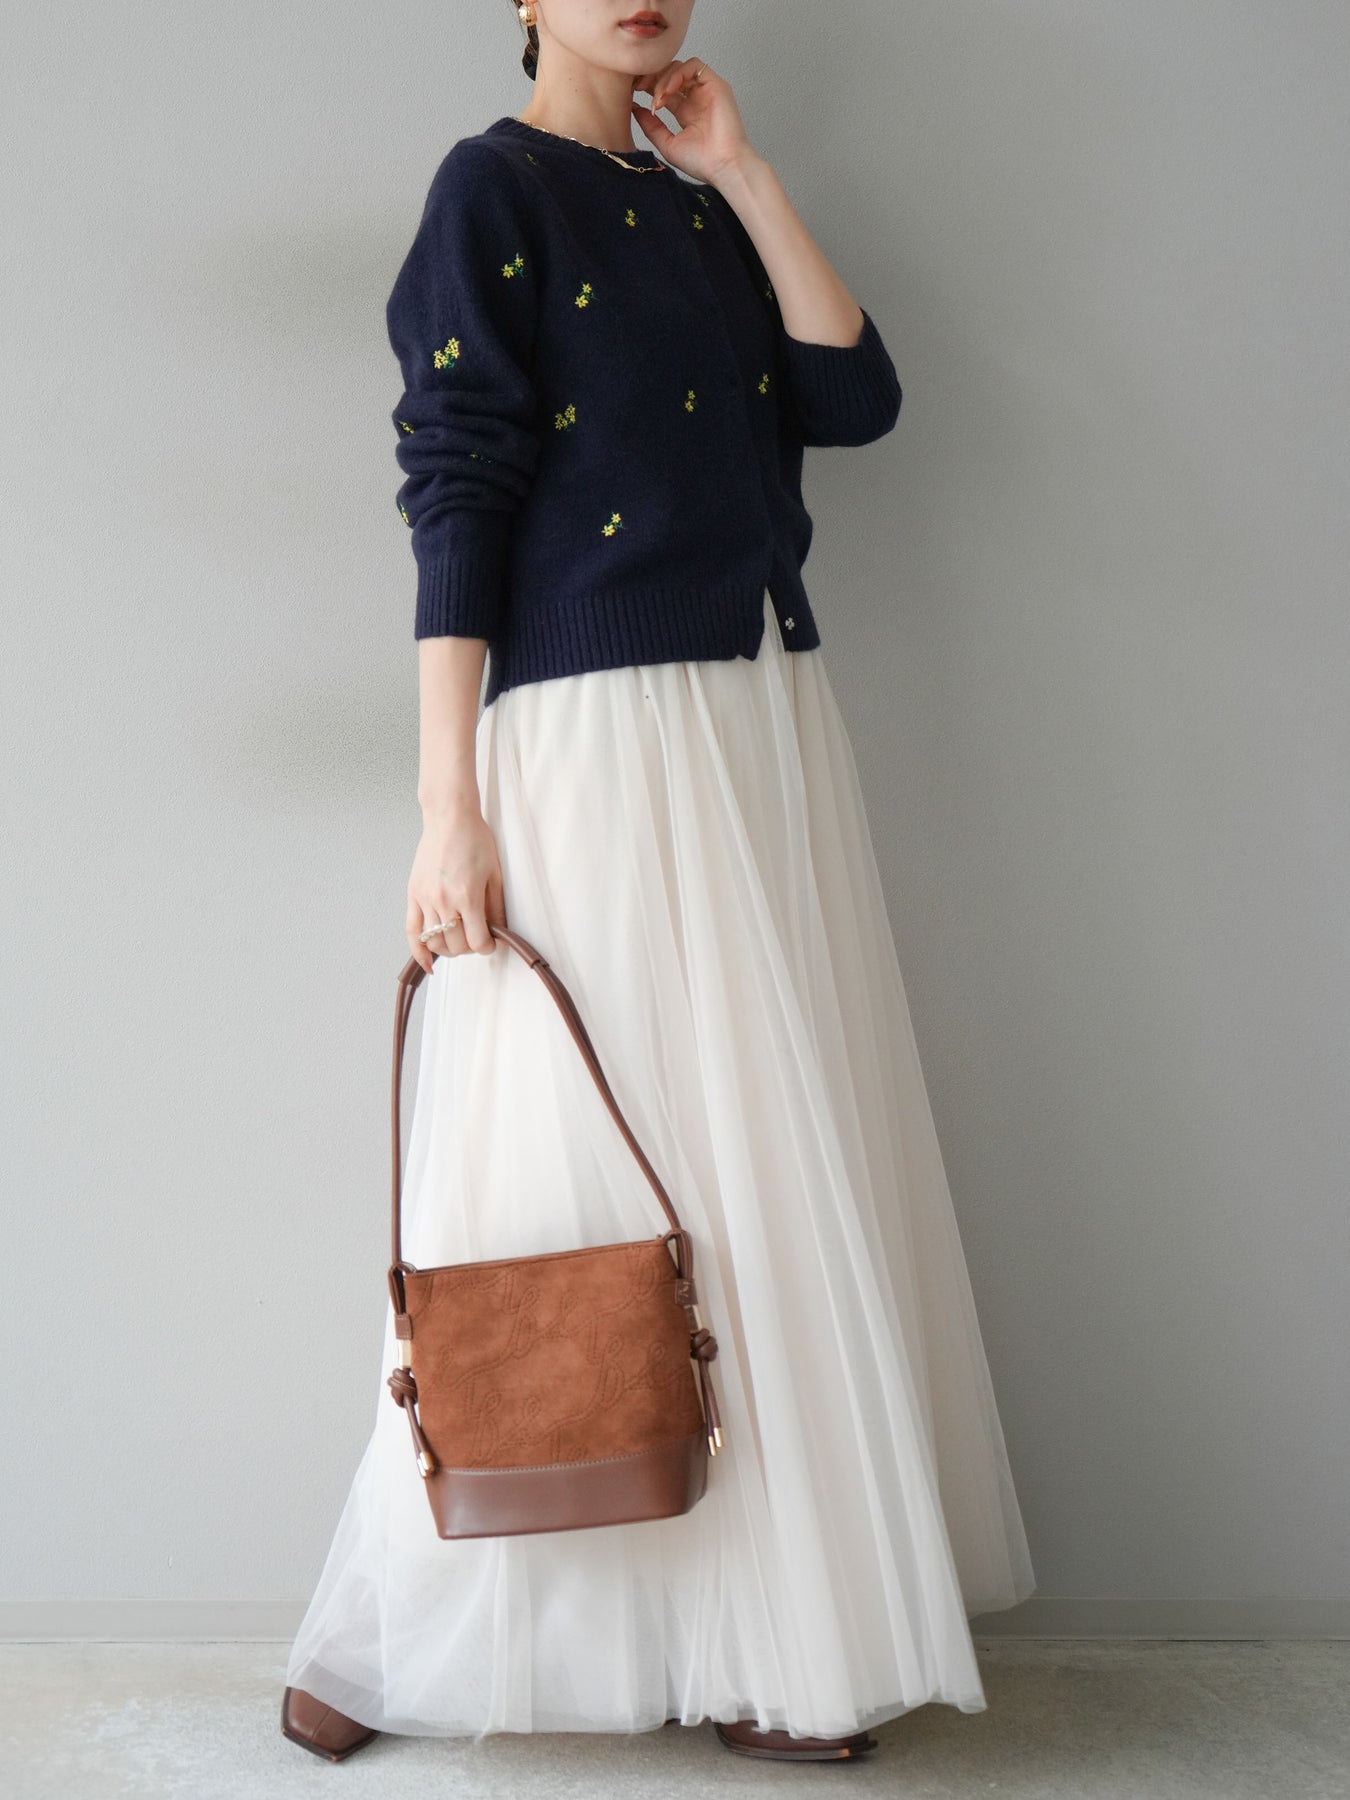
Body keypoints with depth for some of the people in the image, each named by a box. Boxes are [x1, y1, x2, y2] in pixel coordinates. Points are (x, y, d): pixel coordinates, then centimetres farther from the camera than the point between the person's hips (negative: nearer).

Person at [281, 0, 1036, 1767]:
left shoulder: (701, 208, 18)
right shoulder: (494, 186, -1)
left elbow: (858, 398, 4)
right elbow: (453, 496, -9)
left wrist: (740, 174, 5)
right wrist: (450, 809, -16)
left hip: (771, 726, 7)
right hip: (597, 737, -7)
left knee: (774, 1168, 8)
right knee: (601, 1170, -3)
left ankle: (762, 1632, 21)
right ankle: (395, 1646, 16)